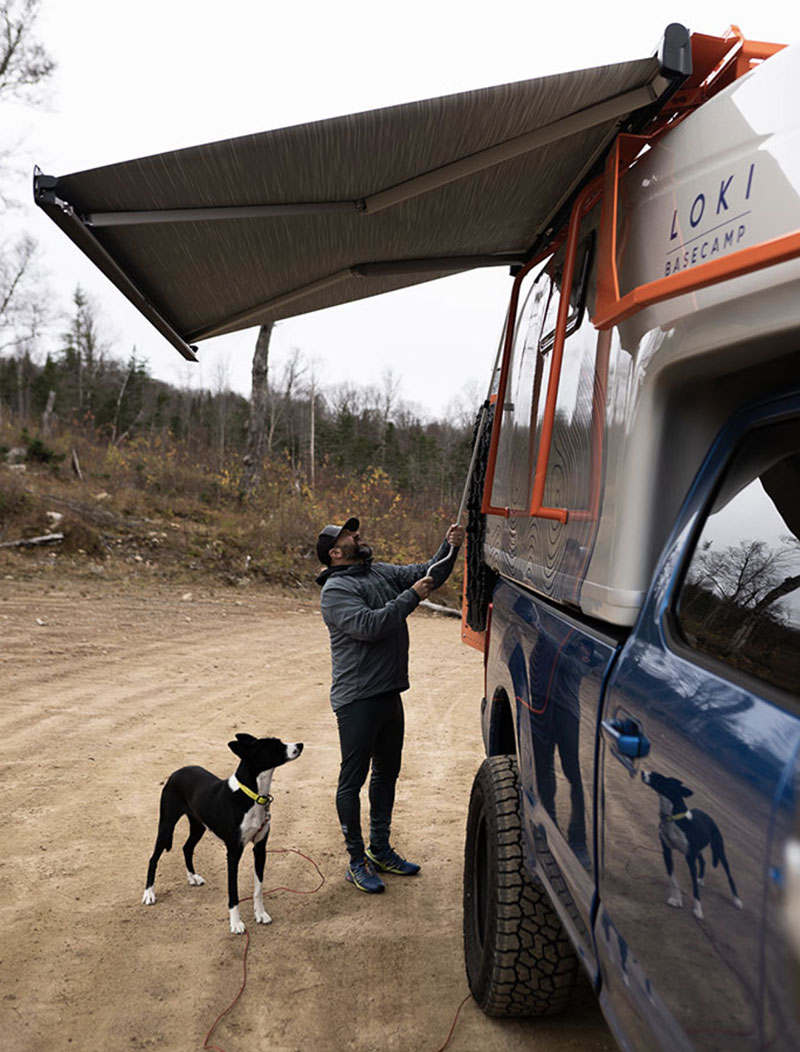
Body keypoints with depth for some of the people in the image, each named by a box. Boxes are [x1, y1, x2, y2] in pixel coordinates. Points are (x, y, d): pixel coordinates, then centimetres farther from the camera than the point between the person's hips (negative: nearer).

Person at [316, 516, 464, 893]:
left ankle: (380, 849, 32)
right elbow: (368, 626, -26)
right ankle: (356, 861, 15)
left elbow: (429, 574, 13)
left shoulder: (382, 573, 11)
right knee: (353, 779, 2)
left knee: (387, 771, 17)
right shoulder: (336, 590, -13)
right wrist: (411, 598, -20)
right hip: (357, 699, -8)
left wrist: (449, 548, -5)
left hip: (389, 693, 8)